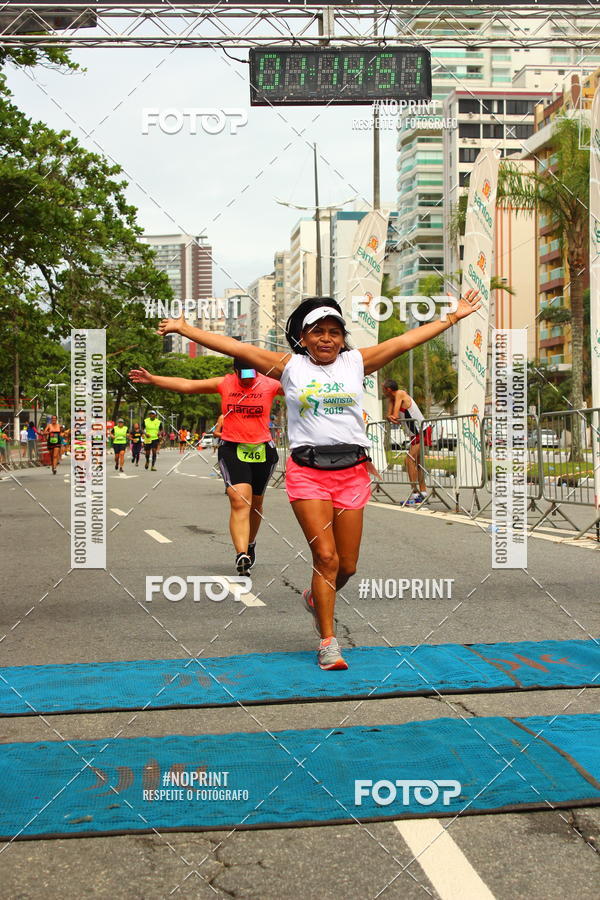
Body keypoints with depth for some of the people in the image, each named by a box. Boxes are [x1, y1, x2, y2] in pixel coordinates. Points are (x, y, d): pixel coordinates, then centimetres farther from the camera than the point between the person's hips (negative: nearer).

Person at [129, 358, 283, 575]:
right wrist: (152, 379, 1)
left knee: (255, 502, 15)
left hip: (262, 451, 1)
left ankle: (250, 543, 40)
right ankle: (242, 555, -25)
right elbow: (186, 385, 3)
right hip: (232, 449, -1)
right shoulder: (224, 384, 1)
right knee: (239, 502, -16)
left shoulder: (270, 384, 0)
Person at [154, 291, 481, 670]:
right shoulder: (289, 366, 5)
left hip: (352, 472, 3)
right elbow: (235, 348, 3)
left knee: (347, 565, 6)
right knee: (326, 557, -9)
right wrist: (184, 328, 1)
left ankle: (317, 599, 38)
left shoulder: (356, 362, 10)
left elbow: (407, 340, 11)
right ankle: (328, 643, 4)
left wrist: (453, 316, 11)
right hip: (307, 472, -2)